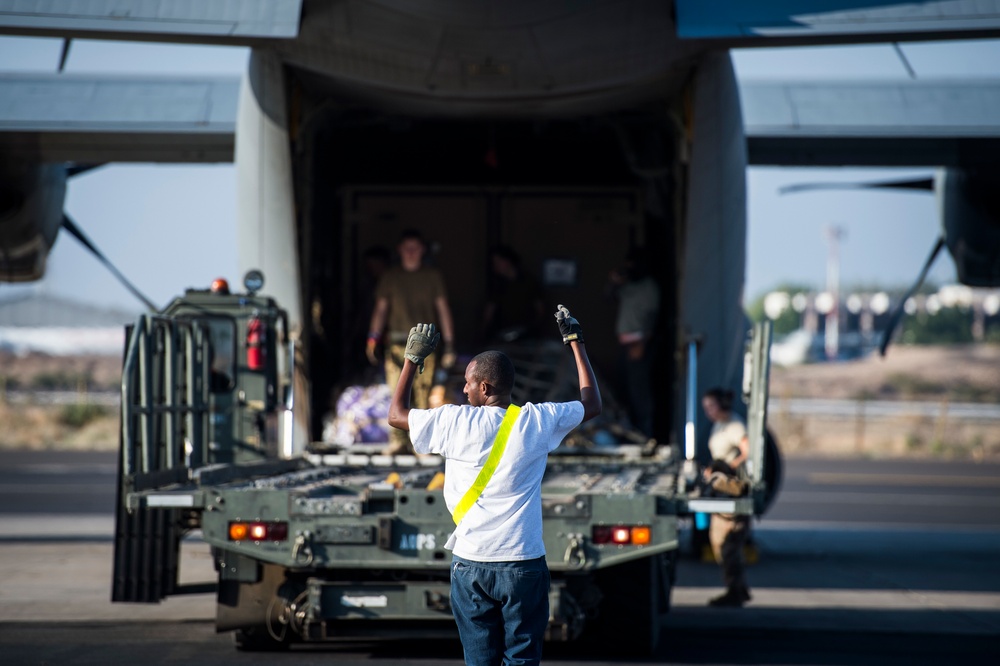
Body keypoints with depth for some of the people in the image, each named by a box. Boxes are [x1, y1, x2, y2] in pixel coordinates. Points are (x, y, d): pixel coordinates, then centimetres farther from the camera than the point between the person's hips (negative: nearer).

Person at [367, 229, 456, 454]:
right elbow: (381, 309, 11)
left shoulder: (432, 277, 11)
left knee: (422, 394, -7)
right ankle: (398, 441, -8)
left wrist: (449, 344, 5)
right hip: (397, 342, 0)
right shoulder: (390, 277, 12)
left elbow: (443, 309, 11)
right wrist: (373, 338, -3)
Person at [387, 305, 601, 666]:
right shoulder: (537, 421, -2)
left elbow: (397, 414, 12)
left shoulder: (455, 422, -5)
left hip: (471, 565, 0)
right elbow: (592, 404, 16)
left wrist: (412, 358, 21)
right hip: (524, 565, 0)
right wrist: (575, 342, 24)